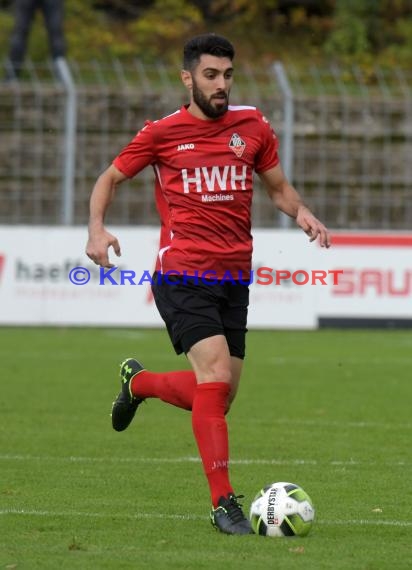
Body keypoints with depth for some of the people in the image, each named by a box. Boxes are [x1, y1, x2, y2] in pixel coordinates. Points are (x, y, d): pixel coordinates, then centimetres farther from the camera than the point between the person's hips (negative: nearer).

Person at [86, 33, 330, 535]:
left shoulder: (253, 127, 7)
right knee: (216, 377, -19)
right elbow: (110, 178, 11)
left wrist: (300, 212, -2)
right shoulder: (162, 133, -1)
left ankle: (137, 381, 39)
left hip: (234, 279, 5)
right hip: (182, 276, -5)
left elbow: (277, 186, 19)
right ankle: (223, 503, -13)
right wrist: (97, 229, -6)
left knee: (218, 396, 8)